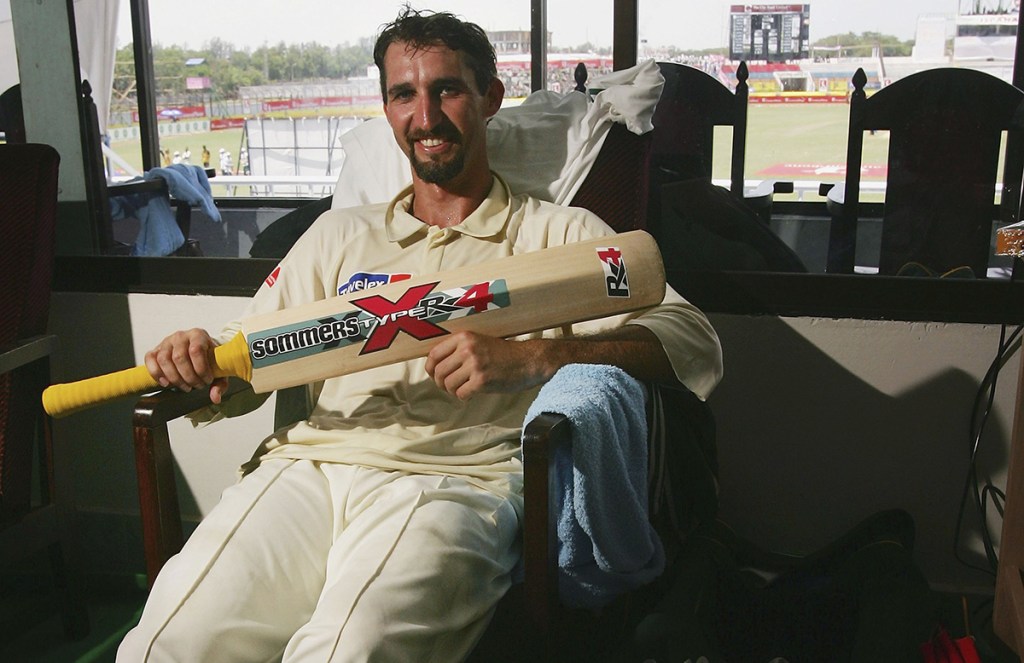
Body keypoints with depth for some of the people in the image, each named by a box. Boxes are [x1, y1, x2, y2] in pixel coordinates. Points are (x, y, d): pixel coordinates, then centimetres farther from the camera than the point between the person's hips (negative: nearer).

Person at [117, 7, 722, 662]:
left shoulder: (560, 233, 14)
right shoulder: (340, 233, 27)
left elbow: (694, 343, 0)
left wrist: (529, 358, -16)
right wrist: (197, 361, -1)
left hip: (458, 479, -3)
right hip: (310, 464, 4)